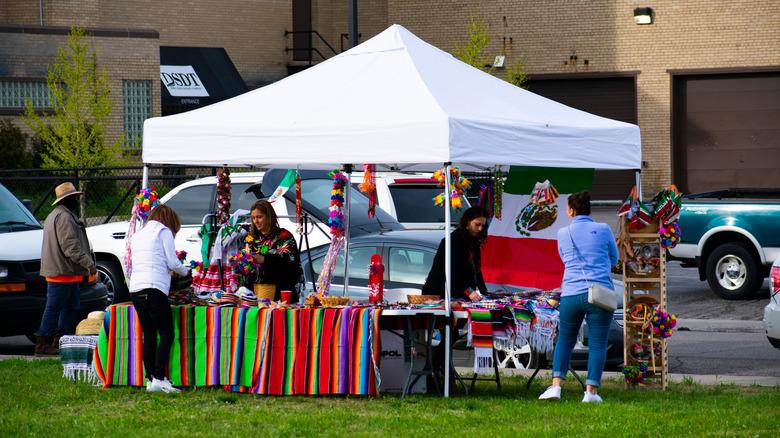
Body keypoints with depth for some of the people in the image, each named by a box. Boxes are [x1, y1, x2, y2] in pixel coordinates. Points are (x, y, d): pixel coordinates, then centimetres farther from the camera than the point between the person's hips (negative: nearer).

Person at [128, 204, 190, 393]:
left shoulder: (138, 235, 23)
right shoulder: (164, 231, 3)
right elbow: (172, 262, -3)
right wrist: (185, 271, 18)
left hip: (135, 290, 7)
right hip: (154, 289, -7)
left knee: (149, 336, 9)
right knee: (167, 335, -6)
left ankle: (150, 380, 5)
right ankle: (158, 379, -15)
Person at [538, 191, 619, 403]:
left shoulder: (563, 233, 6)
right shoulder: (603, 230, 2)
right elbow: (613, 259, 14)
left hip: (571, 294, 1)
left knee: (564, 341, 16)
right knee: (597, 344, 5)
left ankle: (556, 386, 6)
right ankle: (591, 391, 1)